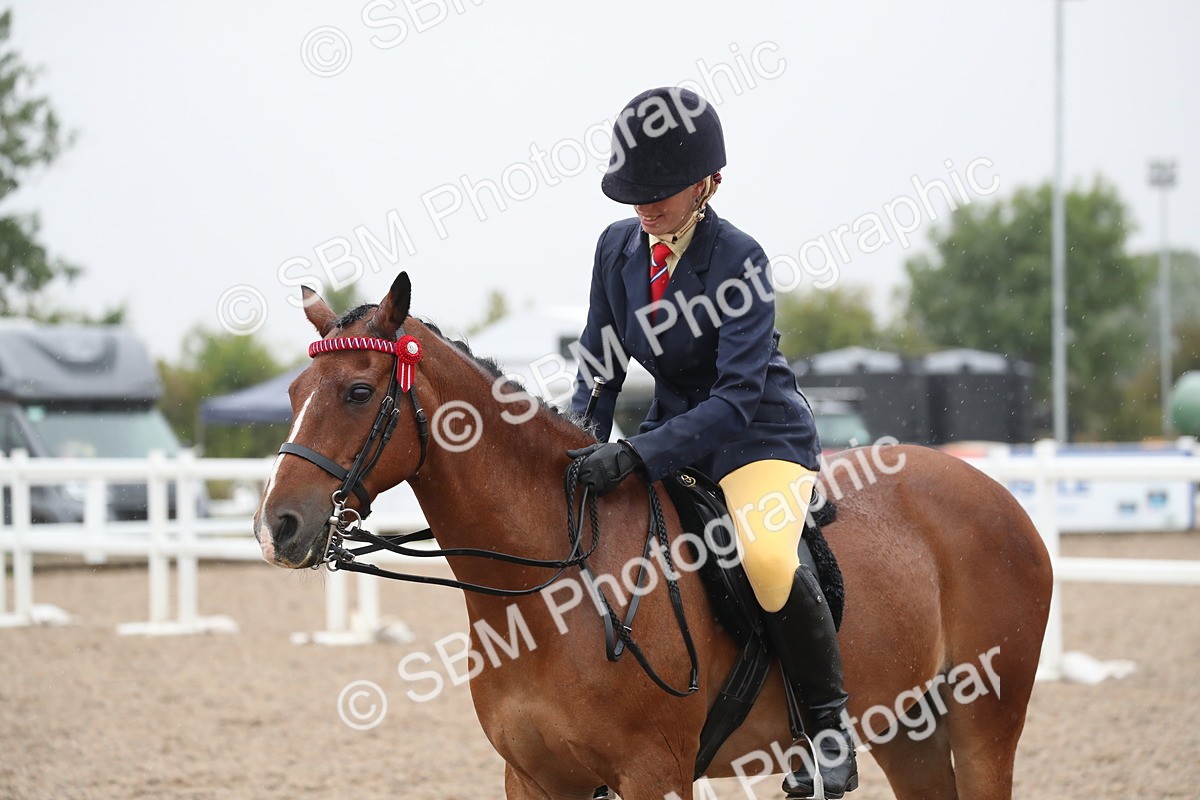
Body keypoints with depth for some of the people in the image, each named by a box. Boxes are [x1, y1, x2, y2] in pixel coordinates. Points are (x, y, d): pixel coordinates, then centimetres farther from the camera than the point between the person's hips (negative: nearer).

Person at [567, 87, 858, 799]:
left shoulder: (738, 260, -20)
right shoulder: (619, 247, -1)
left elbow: (738, 396, -27)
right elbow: (602, 363, 9)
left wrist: (639, 457, -36)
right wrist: (582, 445, -10)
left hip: (762, 436, -7)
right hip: (674, 433, 7)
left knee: (765, 555, -35)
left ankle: (829, 720, -17)